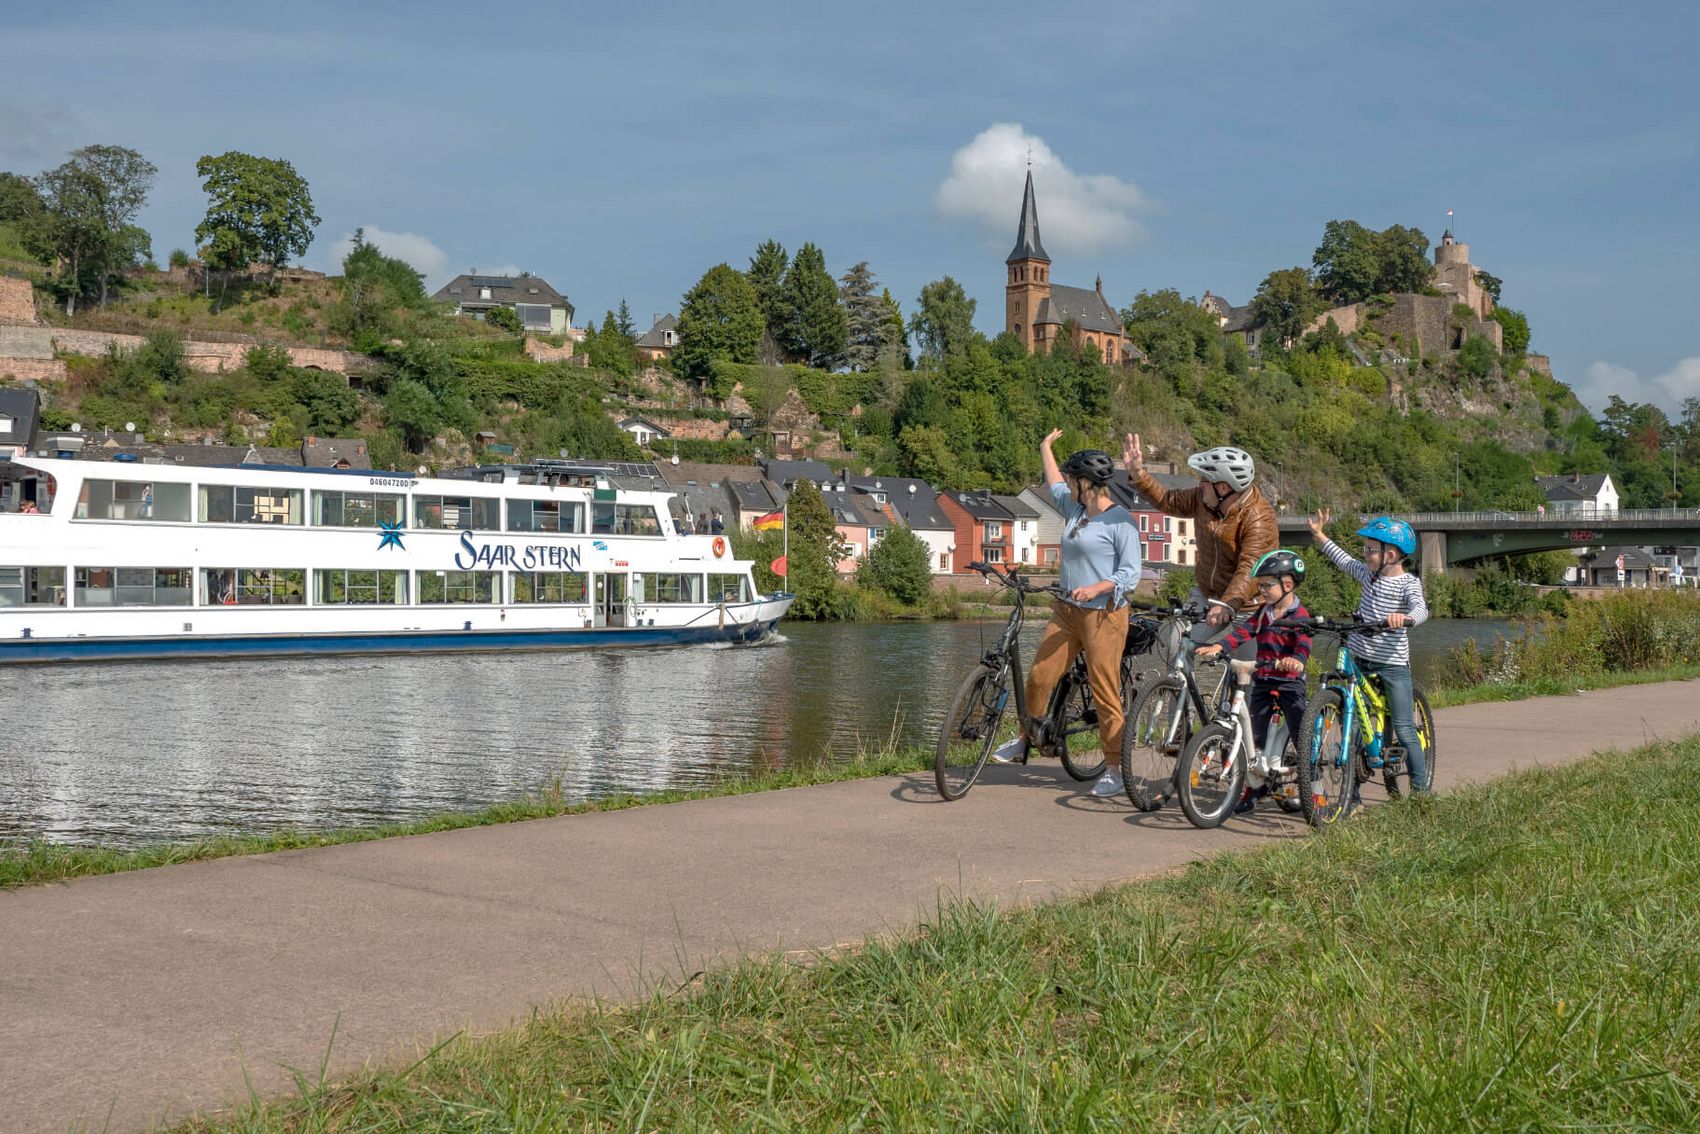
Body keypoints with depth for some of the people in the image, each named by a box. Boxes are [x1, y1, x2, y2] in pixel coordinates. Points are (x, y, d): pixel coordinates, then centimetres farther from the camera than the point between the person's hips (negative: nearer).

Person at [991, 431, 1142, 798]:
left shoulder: (1120, 520, -10)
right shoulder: (1074, 508, 13)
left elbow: (1130, 575, -13)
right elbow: (1054, 485, 35)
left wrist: (1096, 588, -27)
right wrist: (1046, 448, 45)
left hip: (1103, 616, -7)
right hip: (1066, 612, 7)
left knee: (1105, 694, -5)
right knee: (1038, 677, 7)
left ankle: (1114, 771, 3)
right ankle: (1023, 740, 27)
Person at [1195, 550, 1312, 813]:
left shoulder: (1300, 615, -8)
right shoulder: (1263, 613, 10)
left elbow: (1303, 645, -21)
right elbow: (1243, 632, -2)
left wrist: (1296, 661, -43)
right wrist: (1218, 647, -17)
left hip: (1290, 682, -6)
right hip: (1262, 681, 6)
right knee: (1256, 736, 11)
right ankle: (1255, 786, 22)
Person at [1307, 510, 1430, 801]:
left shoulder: (1409, 583, -10)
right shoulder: (1368, 574, 8)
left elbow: (1421, 610, -27)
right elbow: (1343, 560, 26)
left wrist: (1405, 618, -49)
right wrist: (1319, 534, 29)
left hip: (1393, 663, -6)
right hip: (1360, 660, 6)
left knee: (1404, 729, -3)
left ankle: (1421, 790, 8)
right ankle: (1351, 791, 9)